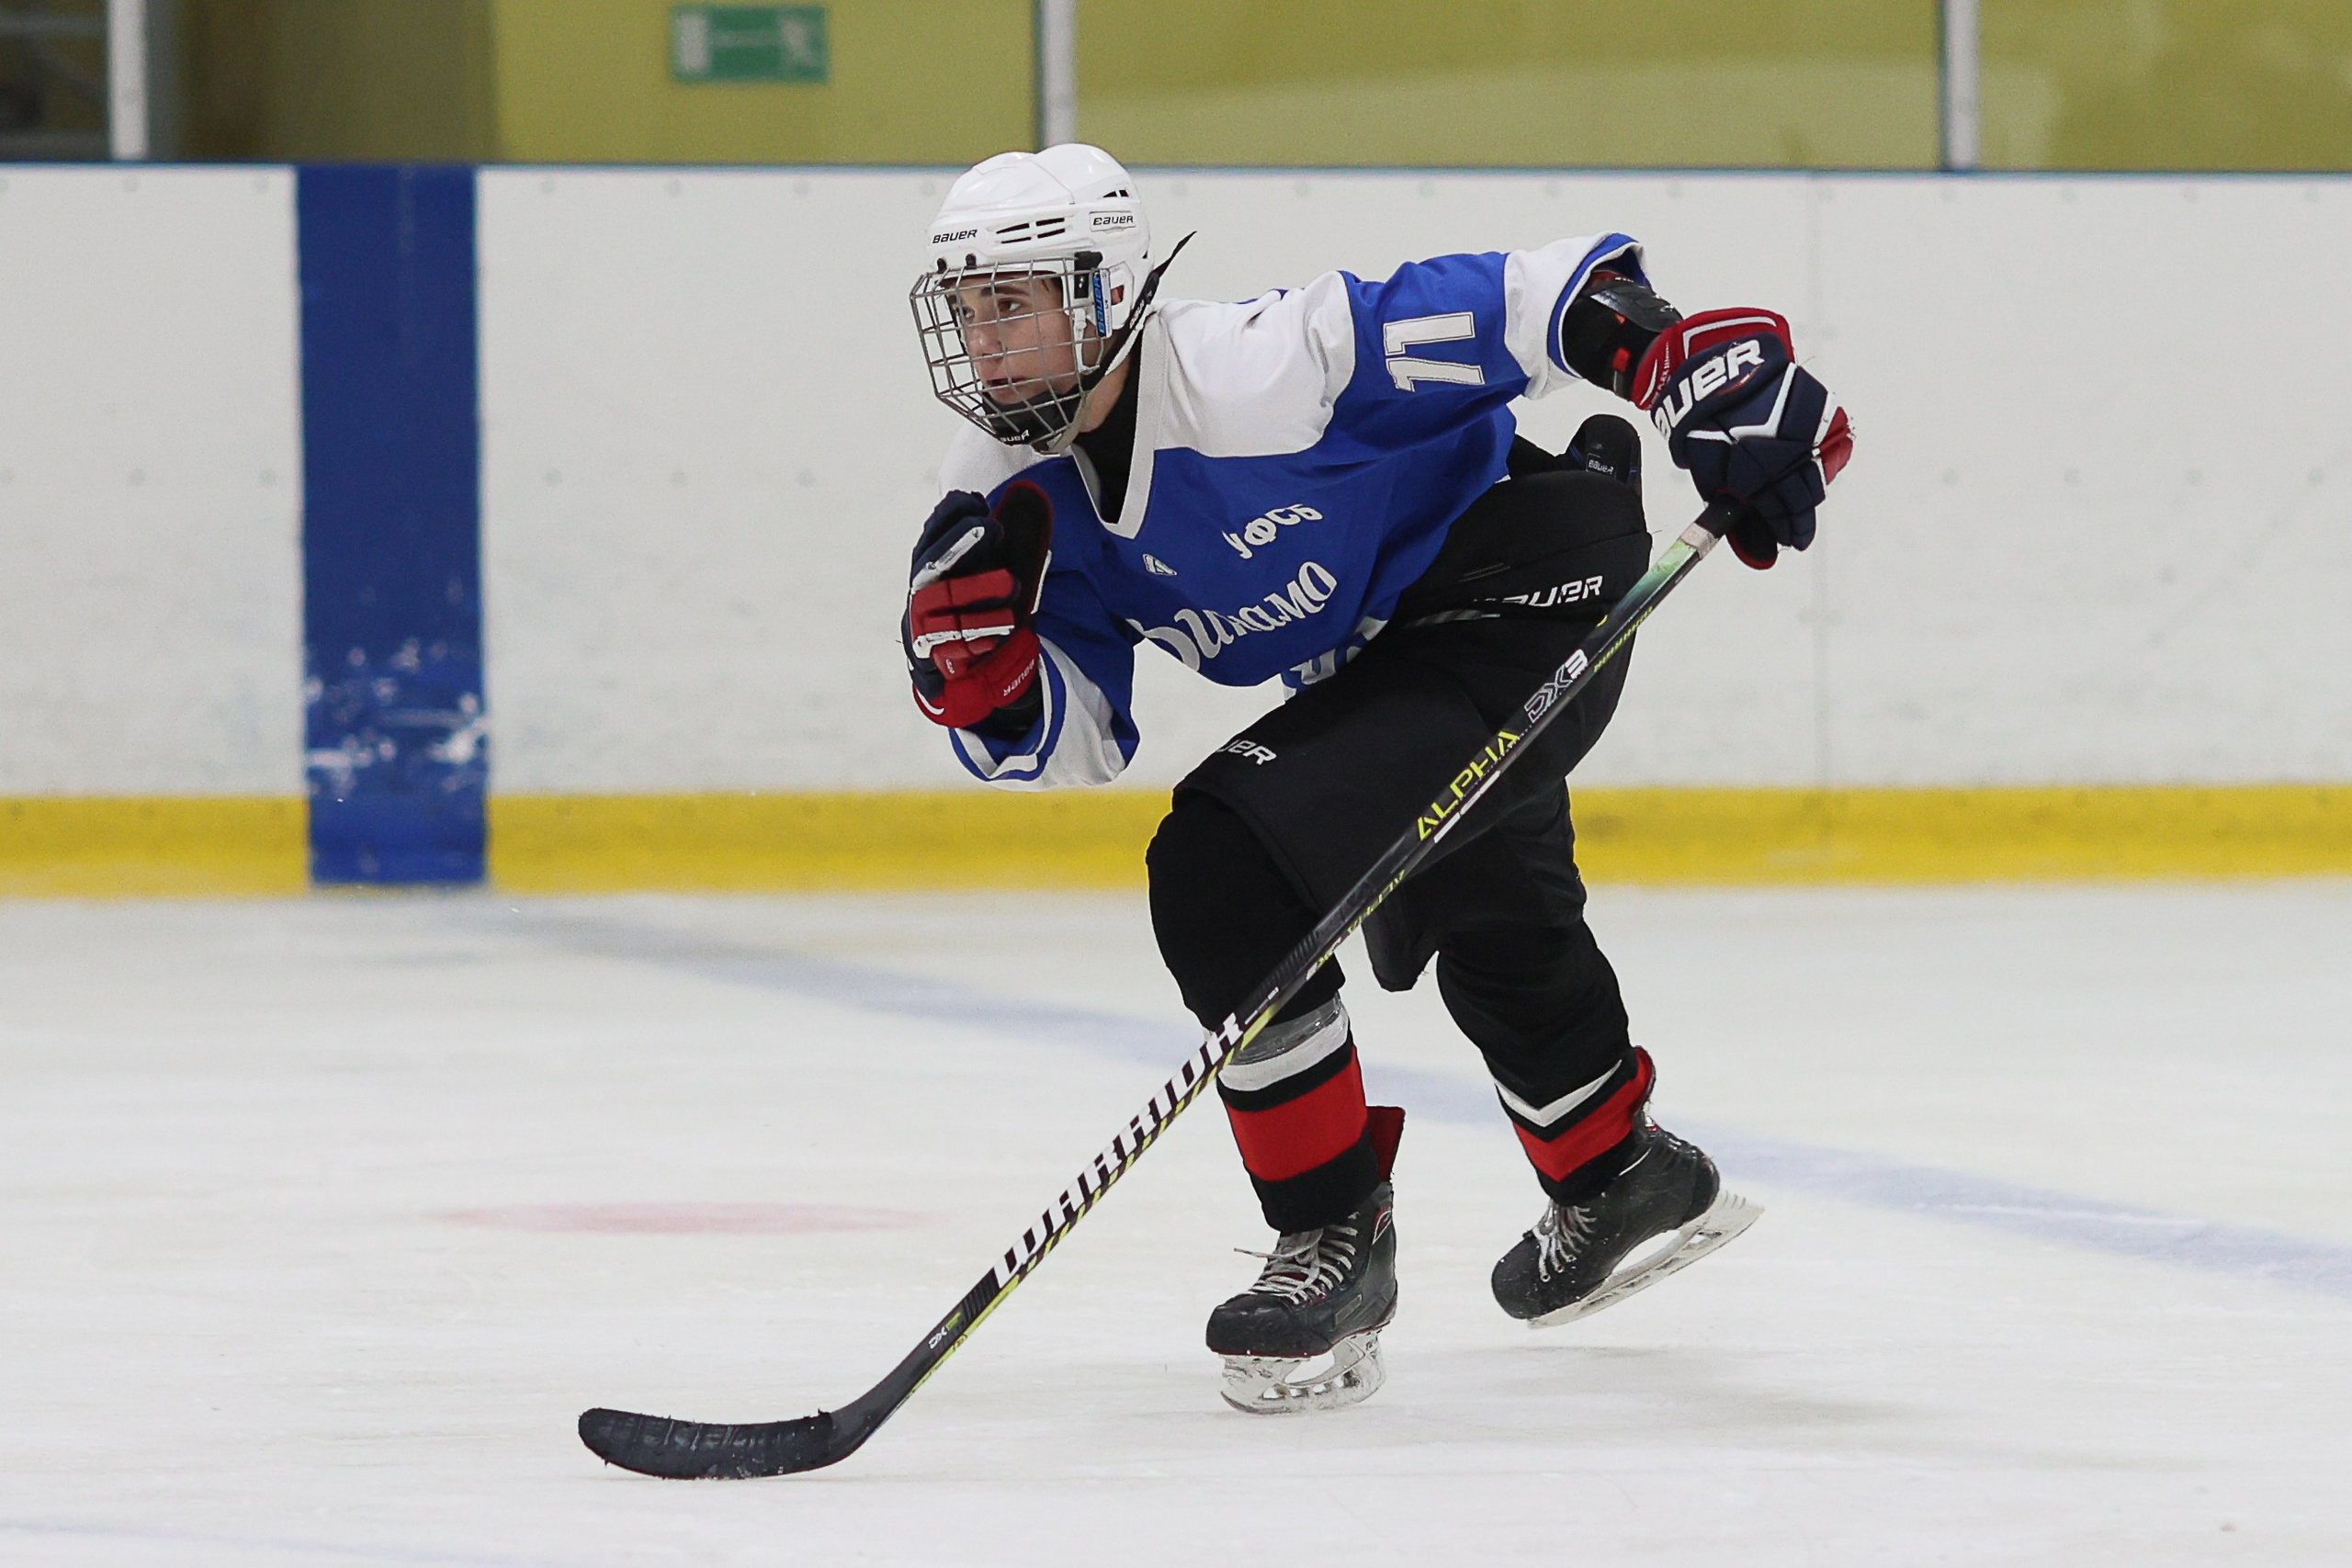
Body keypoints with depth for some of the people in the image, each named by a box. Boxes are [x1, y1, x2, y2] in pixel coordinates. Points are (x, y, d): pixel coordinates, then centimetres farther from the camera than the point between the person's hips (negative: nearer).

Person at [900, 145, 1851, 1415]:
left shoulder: (1257, 371, -31)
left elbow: (1531, 306, -30)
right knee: (1492, 933, 33)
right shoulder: (1012, 490, -7)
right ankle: (1623, 1181, 61)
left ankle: (1335, 1233, -12)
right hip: (1377, 660, 10)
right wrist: (973, 651, -26)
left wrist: (1724, 382, -36)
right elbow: (1066, 740, -6)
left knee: (1224, 869, -24)